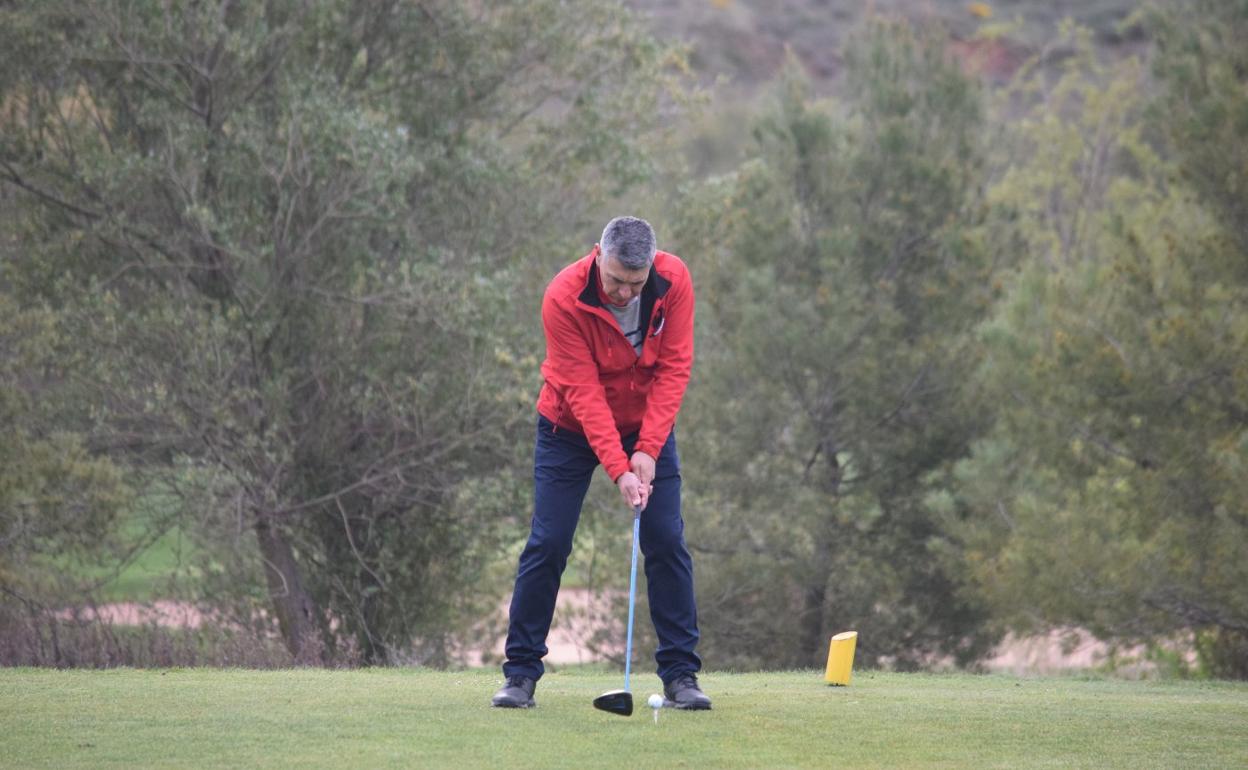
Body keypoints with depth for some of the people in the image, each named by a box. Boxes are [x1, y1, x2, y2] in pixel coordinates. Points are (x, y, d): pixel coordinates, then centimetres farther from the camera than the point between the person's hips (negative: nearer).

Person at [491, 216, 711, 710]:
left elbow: (673, 368, -17)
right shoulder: (563, 298, -28)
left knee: (667, 542, -5)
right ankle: (521, 673, 2)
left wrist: (647, 450, -24)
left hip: (647, 426, 2)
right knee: (547, 545, -7)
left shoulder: (674, 281, -20)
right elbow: (583, 392, -27)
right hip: (571, 428, -2)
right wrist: (618, 470, -33)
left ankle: (680, 674, 1)